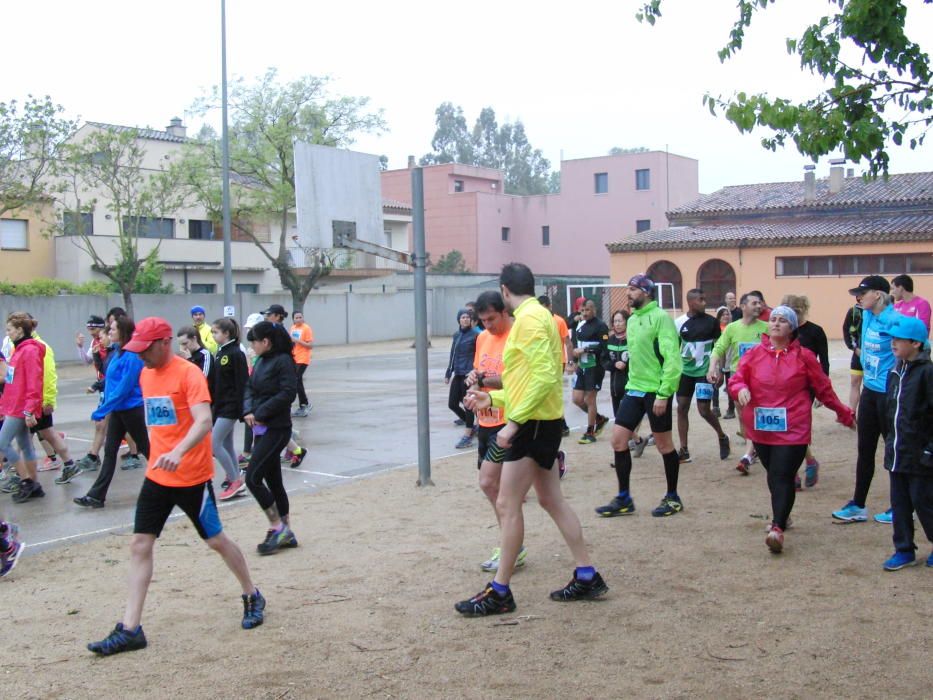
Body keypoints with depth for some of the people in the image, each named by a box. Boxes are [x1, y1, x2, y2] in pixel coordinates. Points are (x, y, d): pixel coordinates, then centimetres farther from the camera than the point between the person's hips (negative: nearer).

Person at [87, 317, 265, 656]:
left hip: (192, 476, -7)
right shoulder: (146, 375, 8)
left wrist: (178, 452, -44)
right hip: (157, 476, 7)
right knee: (140, 545, 0)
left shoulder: (189, 374, -16)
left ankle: (252, 597, 30)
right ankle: (130, 629, 3)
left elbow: (204, 421, -29)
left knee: (216, 540, 7)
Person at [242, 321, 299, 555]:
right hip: (261, 429, 9)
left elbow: (288, 394, -20)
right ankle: (286, 533, 22)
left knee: (252, 478, -11)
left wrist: (260, 413, -17)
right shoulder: (261, 361, 10)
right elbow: (250, 388, 12)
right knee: (273, 480, 12)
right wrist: (248, 411, -6)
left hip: (276, 429, -9)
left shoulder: (283, 361, -13)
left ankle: (277, 526, 2)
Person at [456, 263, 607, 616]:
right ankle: (587, 577, 22)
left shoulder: (529, 319, -15)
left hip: (533, 424, -10)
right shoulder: (539, 315, 15)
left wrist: (513, 421, -24)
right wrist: (493, 398, 21)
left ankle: (499, 593, 3)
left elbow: (545, 377, -24)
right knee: (552, 500, 16)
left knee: (507, 505, -4)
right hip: (541, 422, 10)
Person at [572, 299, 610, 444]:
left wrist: (585, 350, -21)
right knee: (577, 399, 7)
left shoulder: (600, 326, -11)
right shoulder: (579, 324, 12)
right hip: (581, 367, 8)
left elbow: (604, 347, -19)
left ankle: (590, 433, 12)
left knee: (590, 400, 0)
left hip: (594, 368, -7)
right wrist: (576, 358, 8)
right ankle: (600, 419, 29)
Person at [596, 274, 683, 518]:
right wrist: (632, 382, 17)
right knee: (618, 440, 3)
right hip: (634, 389, 8)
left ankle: (673, 498, 21)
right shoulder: (632, 319, 12)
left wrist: (663, 393, -20)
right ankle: (624, 499, 13)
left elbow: (672, 358, -17)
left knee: (664, 445, 5)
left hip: (655, 391, -8)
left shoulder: (660, 317, -13)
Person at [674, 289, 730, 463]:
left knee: (704, 410, -5)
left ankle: (722, 437, 22)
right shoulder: (679, 323, -1)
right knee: (682, 408, 2)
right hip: (685, 371, 3)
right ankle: (684, 451, 9)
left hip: (705, 371, -3)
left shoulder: (711, 321, -4)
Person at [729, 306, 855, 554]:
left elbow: (823, 389, 10)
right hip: (761, 429, 3)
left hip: (792, 430, -3)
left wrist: (844, 413, 17)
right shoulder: (753, 355, 4)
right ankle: (782, 516, 31)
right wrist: (740, 389, -20)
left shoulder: (803, 356, 0)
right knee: (775, 476, 14)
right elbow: (735, 380, 4)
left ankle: (777, 528, -17)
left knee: (782, 477, -11)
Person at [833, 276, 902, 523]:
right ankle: (858, 506, 20)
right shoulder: (867, 316, 5)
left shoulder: (894, 320, -19)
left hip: (888, 393, -8)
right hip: (870, 390, 8)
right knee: (865, 449, 12)